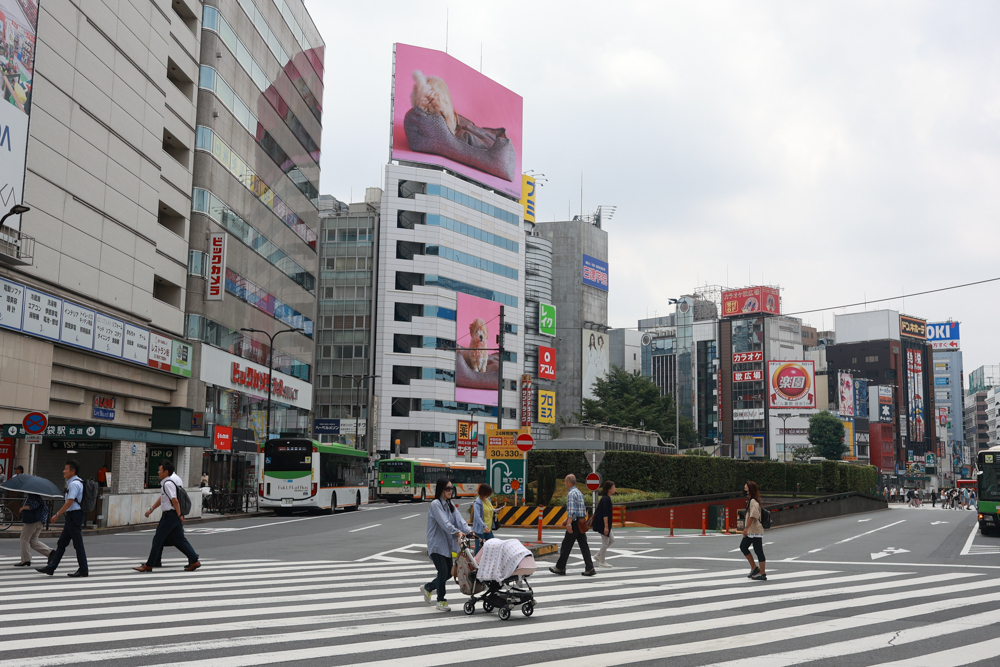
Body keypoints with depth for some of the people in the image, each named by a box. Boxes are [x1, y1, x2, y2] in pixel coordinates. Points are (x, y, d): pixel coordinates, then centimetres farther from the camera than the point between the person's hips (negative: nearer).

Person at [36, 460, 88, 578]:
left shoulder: (74, 484, -16)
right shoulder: (77, 482, 14)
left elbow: (69, 502, -21)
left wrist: (57, 515, -17)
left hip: (74, 515, -10)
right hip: (71, 516, 10)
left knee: (78, 544, -3)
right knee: (61, 543, 11)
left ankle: (83, 570, 4)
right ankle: (51, 568, 16)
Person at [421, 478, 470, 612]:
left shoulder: (450, 504, 12)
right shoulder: (435, 504, -12)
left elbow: (459, 519, -2)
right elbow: (444, 523, -25)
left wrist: (468, 530, -19)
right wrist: (457, 532, -36)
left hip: (447, 545, 8)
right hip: (436, 544, -8)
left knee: (449, 573, 9)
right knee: (443, 572, -10)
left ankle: (427, 587, 32)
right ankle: (441, 602, 4)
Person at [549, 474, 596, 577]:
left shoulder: (571, 494, -12)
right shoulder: (579, 493, 18)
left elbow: (572, 510, -23)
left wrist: (569, 523, -28)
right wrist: (567, 520, 34)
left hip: (575, 522, -9)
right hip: (582, 522, 9)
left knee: (566, 545, 3)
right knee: (584, 545, 5)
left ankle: (560, 568, 12)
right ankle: (590, 569, -1)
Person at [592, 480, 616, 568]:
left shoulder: (605, 498, 11)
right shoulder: (606, 499, -20)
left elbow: (597, 511, 18)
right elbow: (605, 514, -23)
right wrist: (606, 526, -24)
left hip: (601, 523, 10)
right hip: (603, 523, -10)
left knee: (611, 540, 16)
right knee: (605, 542, 0)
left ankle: (599, 555, 21)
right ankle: (602, 562, 11)